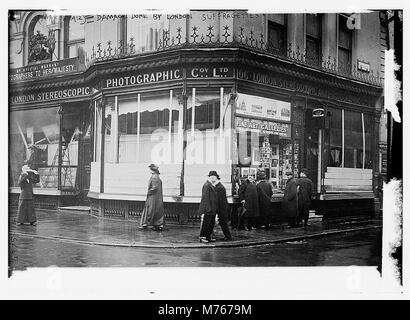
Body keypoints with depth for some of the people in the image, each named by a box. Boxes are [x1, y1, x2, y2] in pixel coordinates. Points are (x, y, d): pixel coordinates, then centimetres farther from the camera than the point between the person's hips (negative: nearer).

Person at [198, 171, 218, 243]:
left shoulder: (211, 185, 16)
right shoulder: (207, 185, -16)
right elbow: (205, 197, -20)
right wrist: (208, 209, -22)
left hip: (212, 209, 10)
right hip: (208, 210, -10)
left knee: (211, 223, 12)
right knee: (206, 223, -4)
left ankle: (208, 237, 19)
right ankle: (202, 237, 3)